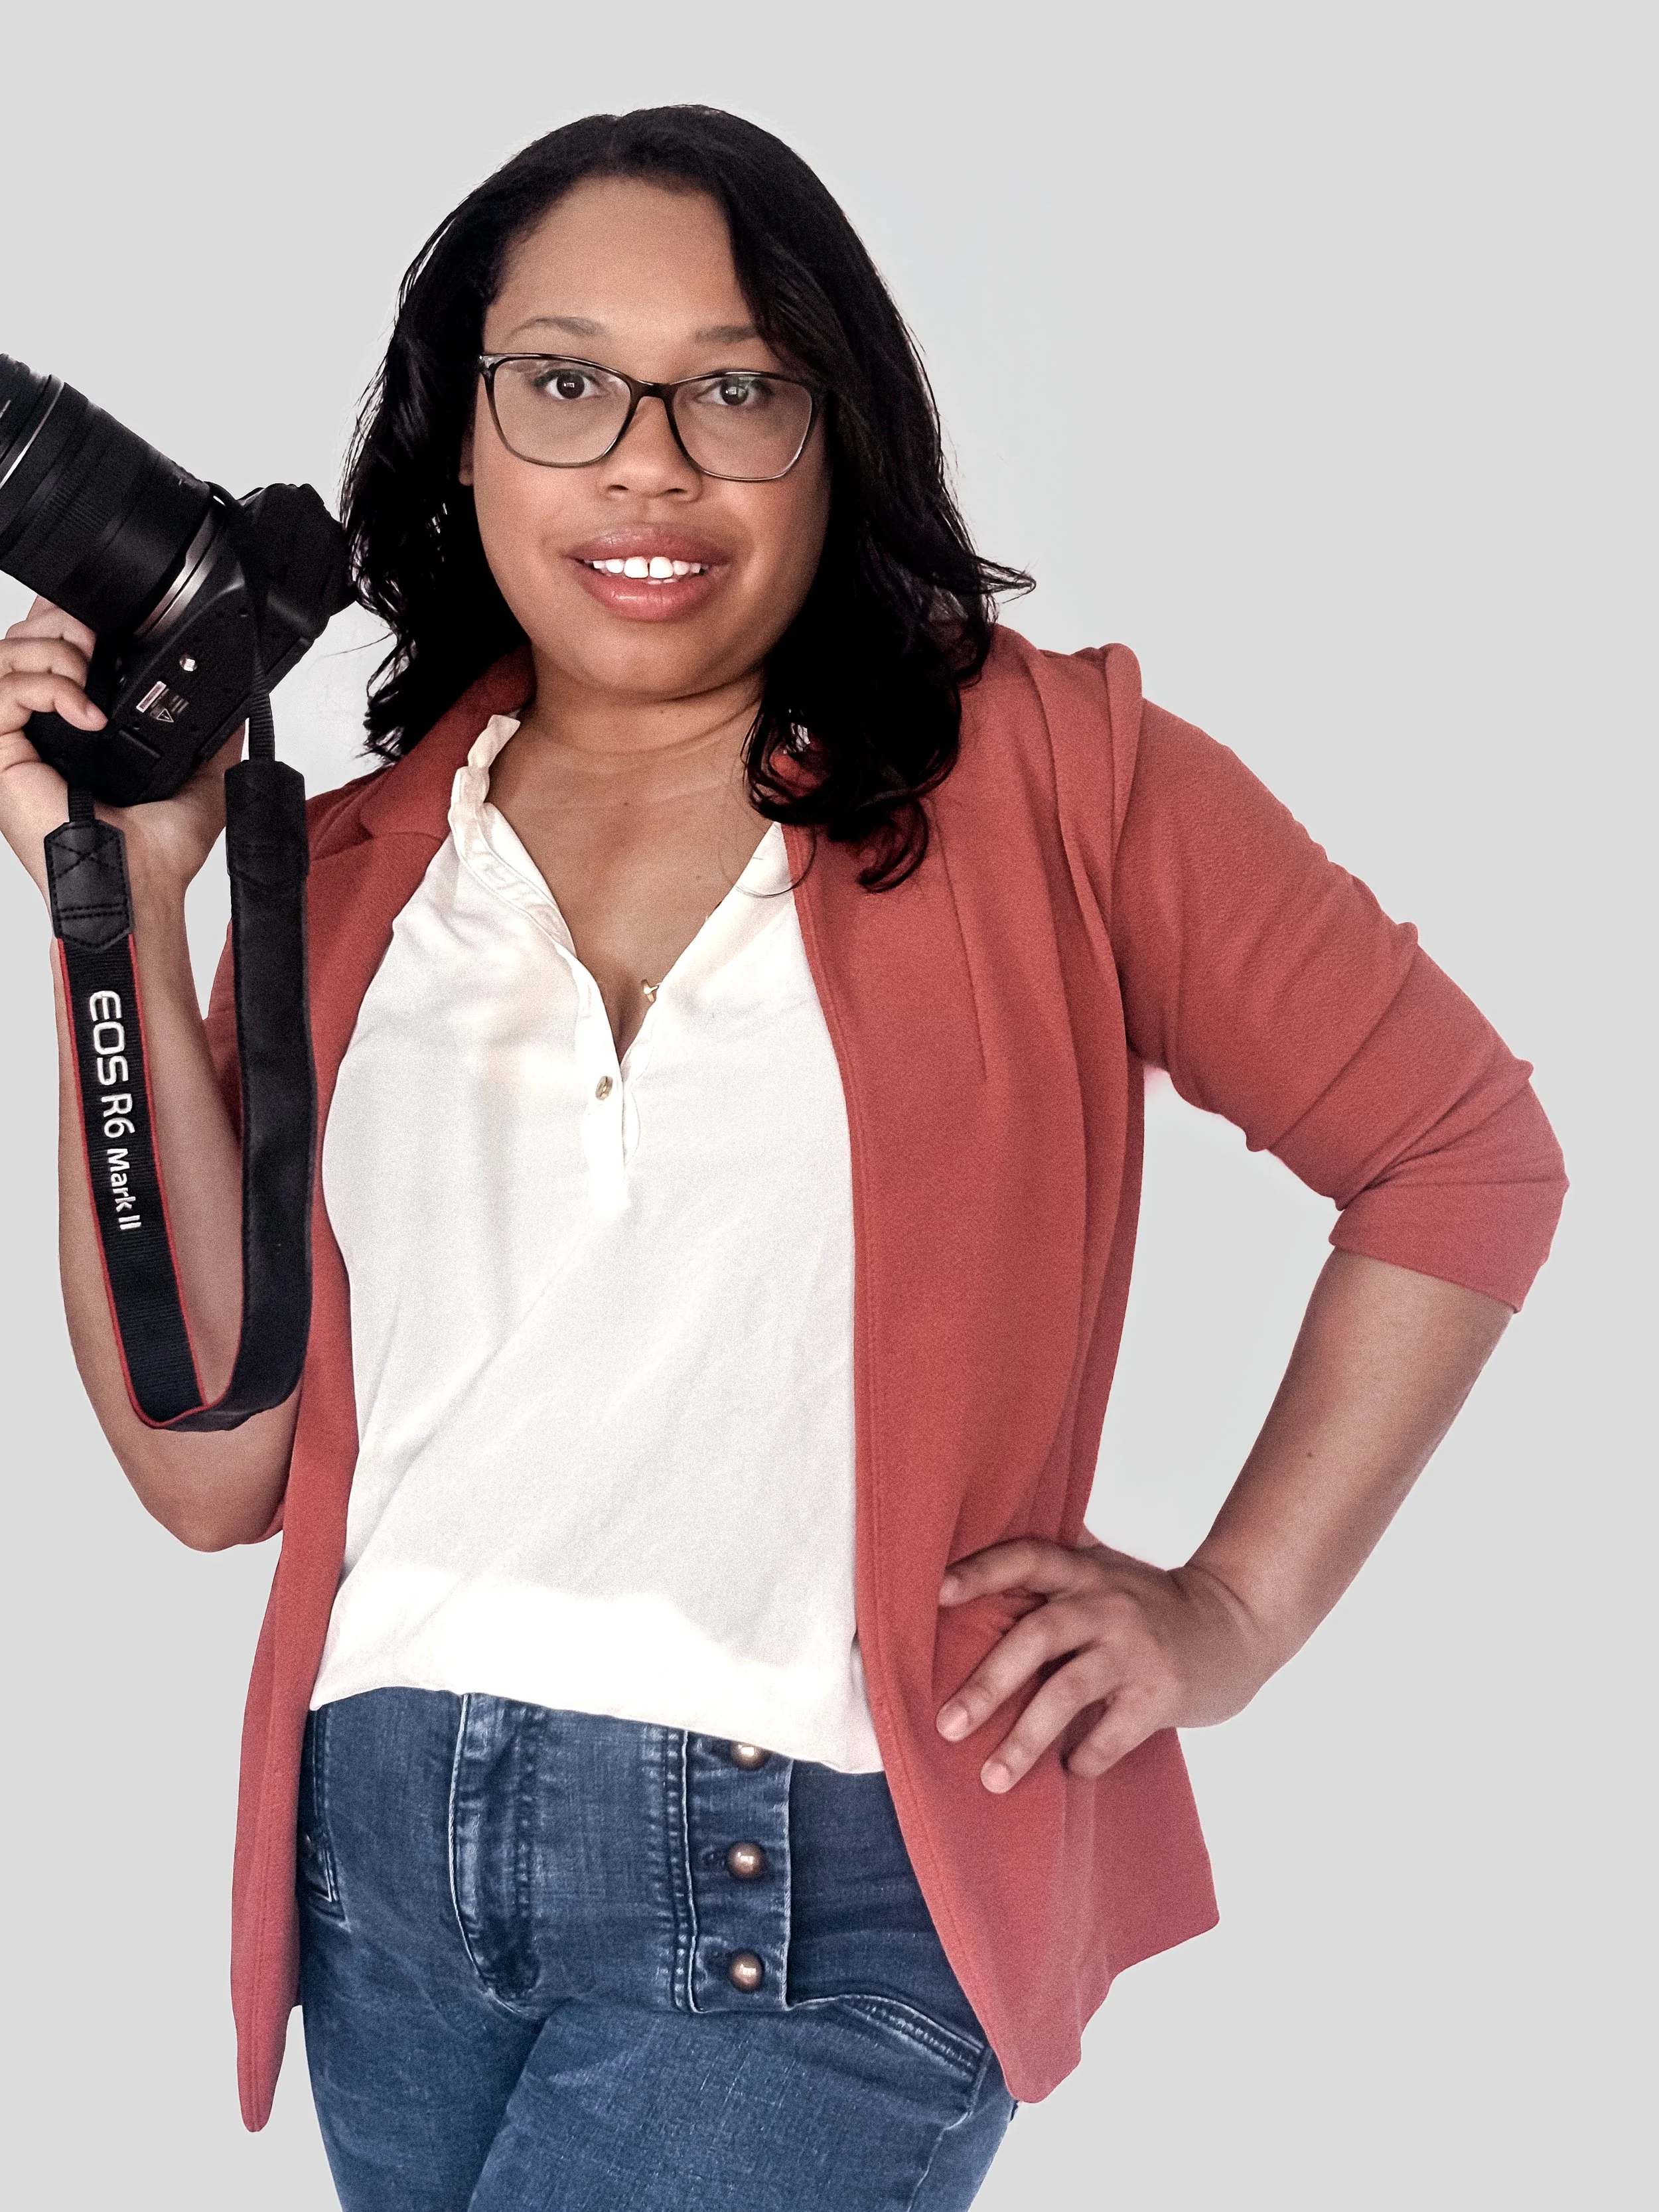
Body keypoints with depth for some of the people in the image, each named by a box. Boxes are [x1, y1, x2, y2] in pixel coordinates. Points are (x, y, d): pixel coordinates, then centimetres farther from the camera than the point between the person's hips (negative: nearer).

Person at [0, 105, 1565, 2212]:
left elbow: (1464, 1153, 2)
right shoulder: (349, 871, 7)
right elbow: (214, 1460, -1)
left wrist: (1235, 1608, -1)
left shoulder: (1040, 775, -3)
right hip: (382, 1851, 5)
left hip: (816, 1895, -4)